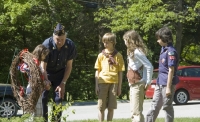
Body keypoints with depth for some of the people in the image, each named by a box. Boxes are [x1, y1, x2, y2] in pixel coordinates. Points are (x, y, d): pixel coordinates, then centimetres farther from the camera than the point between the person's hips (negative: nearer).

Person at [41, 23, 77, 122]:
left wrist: (63, 83, -13)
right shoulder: (47, 44, -30)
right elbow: (43, 68, -25)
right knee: (43, 98, -9)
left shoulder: (70, 45, -22)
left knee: (58, 99, -4)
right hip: (46, 73, -2)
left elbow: (69, 66, -10)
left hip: (60, 73, 2)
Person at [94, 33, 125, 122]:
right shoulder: (101, 55, 6)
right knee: (101, 107, 2)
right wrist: (96, 85, 1)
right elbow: (97, 71, 8)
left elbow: (120, 72, 5)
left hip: (114, 83, -1)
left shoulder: (118, 56, 4)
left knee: (111, 107, 3)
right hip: (103, 82, 1)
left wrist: (119, 87, 2)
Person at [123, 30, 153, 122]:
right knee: (133, 111, 15)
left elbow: (149, 67, -20)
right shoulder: (132, 52, 13)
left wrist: (148, 82, -17)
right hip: (133, 84, 10)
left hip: (138, 84, -10)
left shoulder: (137, 52, -16)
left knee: (136, 111, -7)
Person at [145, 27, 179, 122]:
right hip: (160, 83, 9)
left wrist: (168, 87, -20)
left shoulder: (171, 51, -17)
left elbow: (171, 70, -19)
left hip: (166, 84, -9)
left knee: (167, 107, 1)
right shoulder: (163, 49, 11)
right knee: (154, 106, 13)